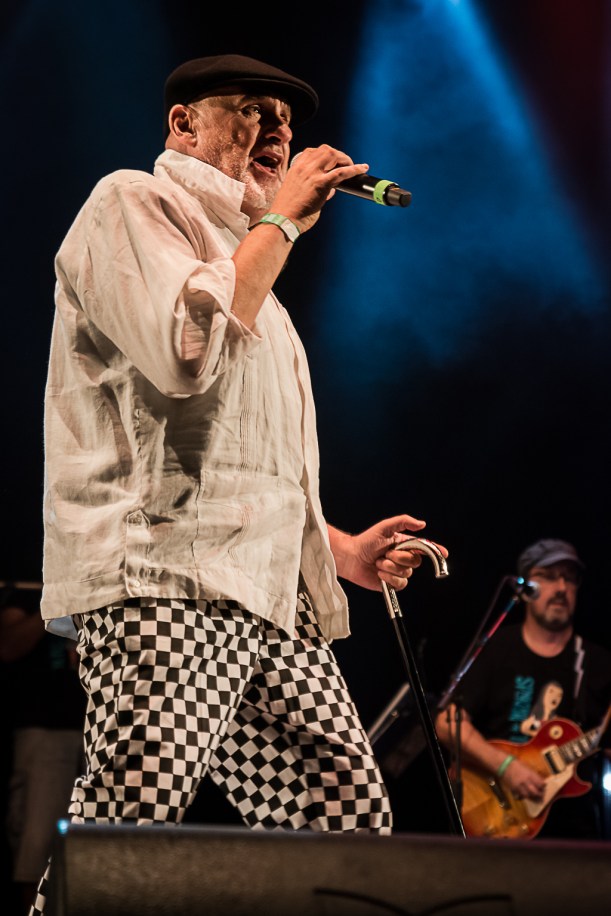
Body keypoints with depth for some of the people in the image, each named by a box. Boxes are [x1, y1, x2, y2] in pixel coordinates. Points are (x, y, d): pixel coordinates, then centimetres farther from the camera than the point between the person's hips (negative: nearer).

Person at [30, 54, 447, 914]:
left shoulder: (242, 260, 32)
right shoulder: (134, 204, 4)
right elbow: (186, 351, -17)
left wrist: (341, 549, 21)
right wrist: (282, 219, -5)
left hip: (272, 600, 9)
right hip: (163, 582, -9)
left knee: (351, 819, -1)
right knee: (126, 837, -22)